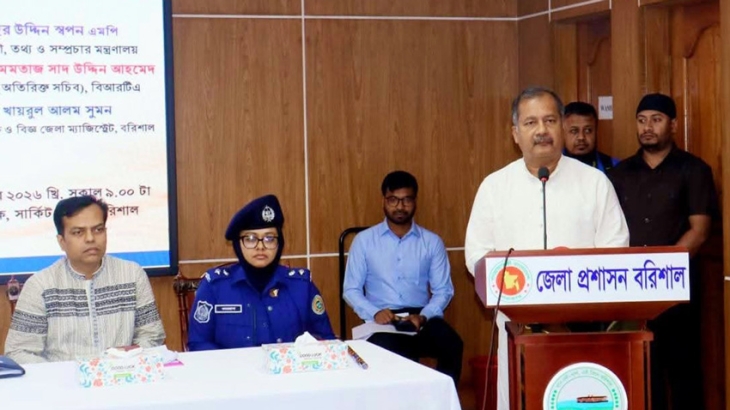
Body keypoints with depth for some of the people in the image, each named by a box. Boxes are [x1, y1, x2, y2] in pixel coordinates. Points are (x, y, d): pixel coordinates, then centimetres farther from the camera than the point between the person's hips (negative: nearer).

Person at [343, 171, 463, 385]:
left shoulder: (432, 242, 10)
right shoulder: (364, 240, 7)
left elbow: (443, 290, 6)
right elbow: (351, 290, 5)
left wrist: (423, 316, -14)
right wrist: (374, 313, -15)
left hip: (421, 318, 2)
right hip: (382, 320, -2)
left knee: (453, 345, -30)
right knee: (386, 351, -37)